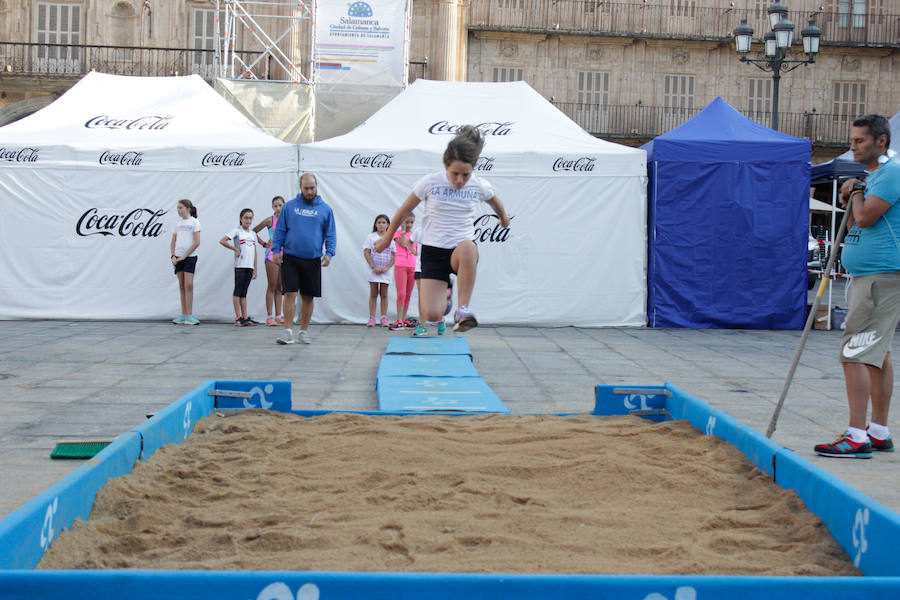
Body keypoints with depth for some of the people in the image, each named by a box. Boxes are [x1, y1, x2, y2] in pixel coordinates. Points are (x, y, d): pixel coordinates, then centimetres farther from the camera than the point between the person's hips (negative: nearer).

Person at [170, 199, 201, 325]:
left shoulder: (194, 222, -2)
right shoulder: (178, 224, 13)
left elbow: (197, 242, -10)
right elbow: (173, 242, 16)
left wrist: (184, 256, -12)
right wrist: (173, 256, -1)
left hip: (190, 257, -5)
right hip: (178, 258, 5)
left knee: (188, 285, -11)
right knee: (181, 286, 6)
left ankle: (189, 315, -11)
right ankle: (183, 315, 10)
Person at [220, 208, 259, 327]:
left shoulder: (253, 234, 16)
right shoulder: (237, 231, -2)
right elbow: (222, 241, -11)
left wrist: (255, 269, 13)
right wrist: (235, 249, -10)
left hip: (249, 266, 6)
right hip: (240, 265, -6)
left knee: (244, 292, 9)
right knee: (238, 291, -4)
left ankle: (245, 317, 9)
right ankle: (238, 318, -4)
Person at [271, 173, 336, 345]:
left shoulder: (325, 209, 6)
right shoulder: (289, 206, 6)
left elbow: (330, 234, 8)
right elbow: (280, 230, 10)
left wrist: (329, 253, -6)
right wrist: (276, 250, -1)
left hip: (313, 260, 1)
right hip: (290, 259, -1)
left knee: (308, 297, 7)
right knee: (290, 294, -8)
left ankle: (303, 331, 19)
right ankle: (288, 332, -6)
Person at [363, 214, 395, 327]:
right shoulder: (371, 237, 1)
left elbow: (395, 255, 2)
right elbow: (366, 253, -4)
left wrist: (387, 267, -10)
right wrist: (373, 267, -12)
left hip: (385, 270, 1)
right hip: (373, 270, -1)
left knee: (384, 294, 4)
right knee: (373, 294, 0)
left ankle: (384, 318, 6)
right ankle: (372, 318, 1)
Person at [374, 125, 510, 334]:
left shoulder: (479, 186, -4)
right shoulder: (430, 183, -9)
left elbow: (495, 203, 22)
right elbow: (404, 210, 6)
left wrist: (504, 218, 41)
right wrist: (387, 237, 17)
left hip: (461, 251, 0)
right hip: (433, 251, 0)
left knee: (467, 247, -41)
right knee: (432, 314, -13)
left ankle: (463, 309, -31)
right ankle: (444, 292, 27)